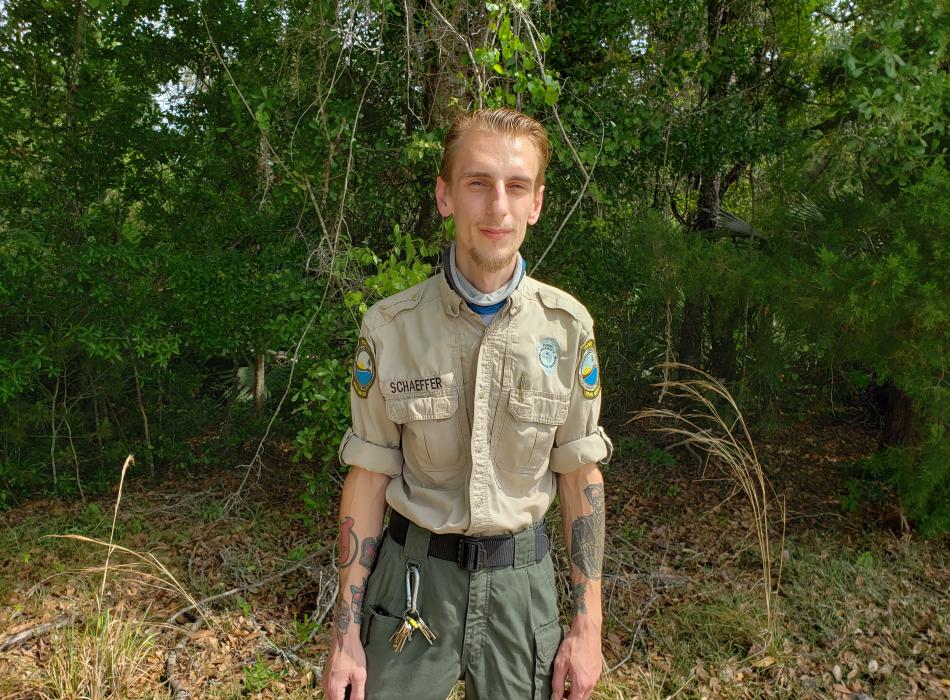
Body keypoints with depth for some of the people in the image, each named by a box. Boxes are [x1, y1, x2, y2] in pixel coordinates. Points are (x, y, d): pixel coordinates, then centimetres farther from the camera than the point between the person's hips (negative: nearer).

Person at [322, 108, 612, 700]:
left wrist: (589, 624, 0)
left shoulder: (568, 327, -7)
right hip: (414, 574, 0)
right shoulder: (389, 328, -10)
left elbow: (580, 476, -1)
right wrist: (346, 634, -2)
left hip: (520, 577, 1)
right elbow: (369, 476, -5)